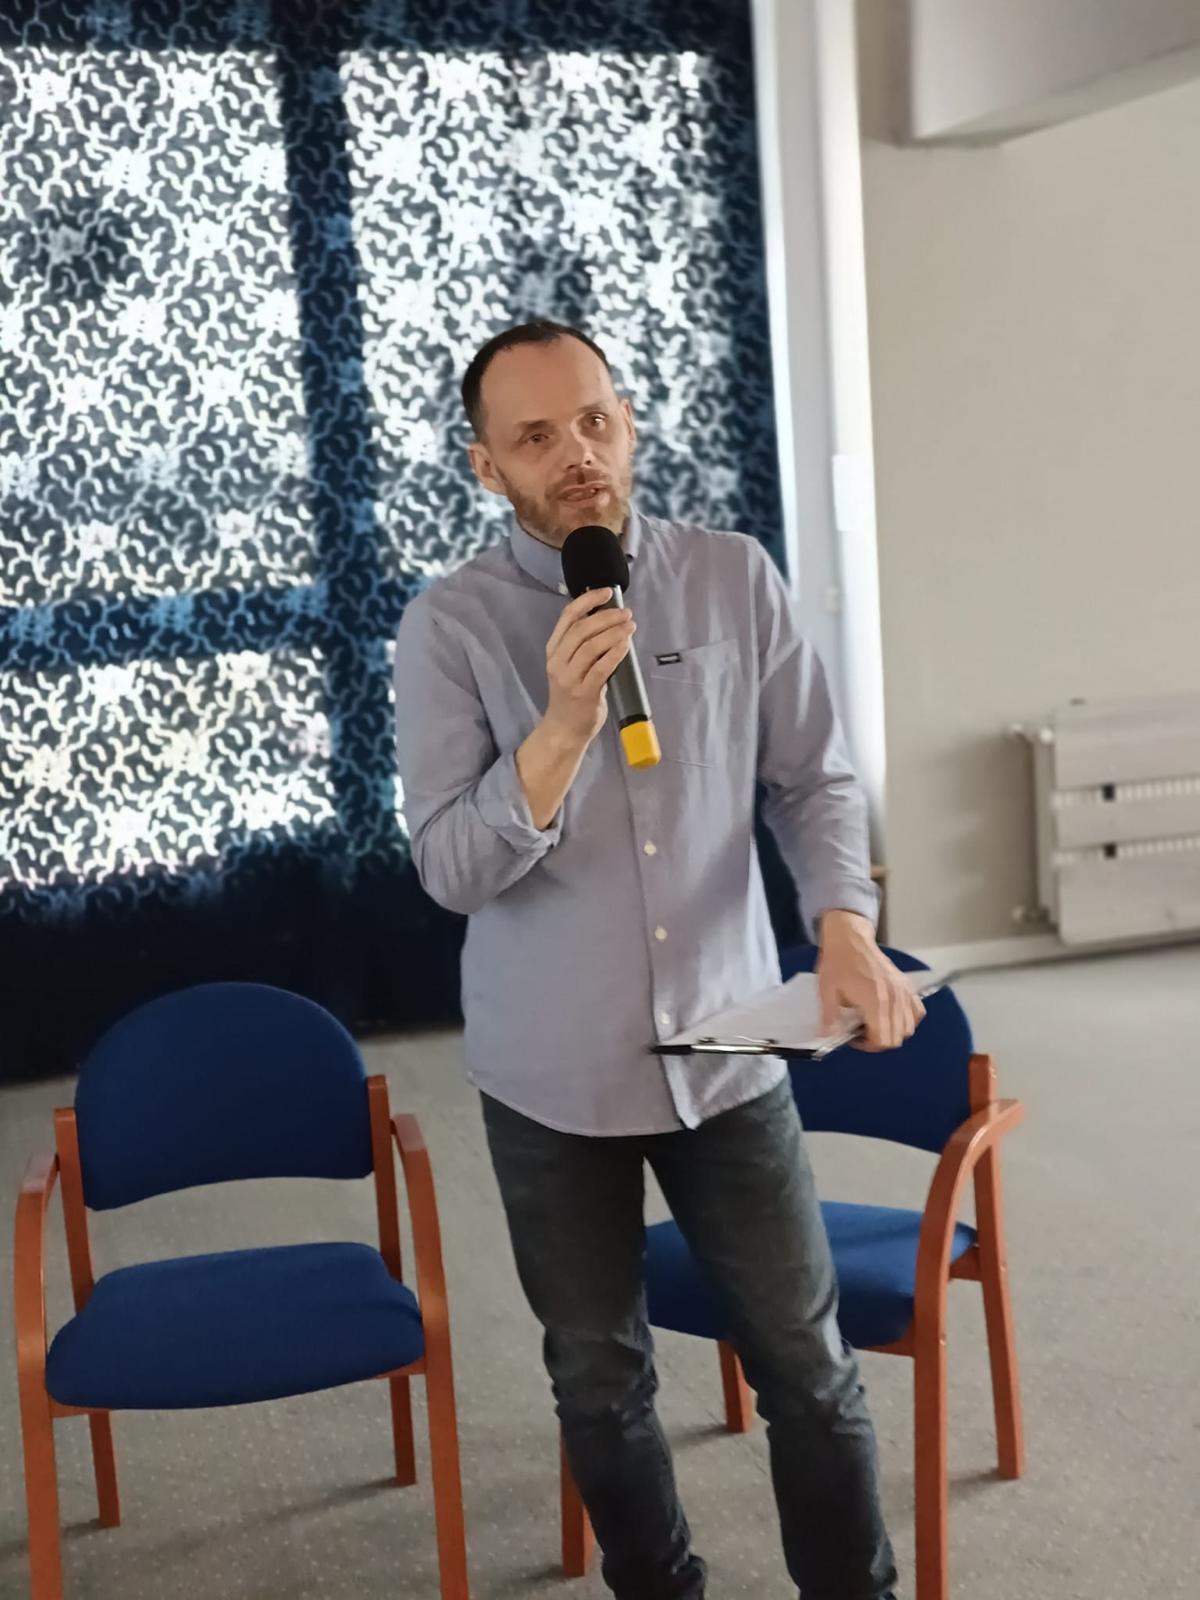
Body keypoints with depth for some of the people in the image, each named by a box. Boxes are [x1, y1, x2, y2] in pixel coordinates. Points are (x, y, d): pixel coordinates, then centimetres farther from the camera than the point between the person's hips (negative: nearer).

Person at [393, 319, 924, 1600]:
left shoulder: (735, 579, -2)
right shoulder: (449, 626, -8)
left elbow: (814, 781, 1)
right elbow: (450, 869, -13)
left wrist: (845, 925, -18)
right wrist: (564, 725, -27)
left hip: (727, 1051, 1)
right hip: (552, 1073, -1)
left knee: (806, 1363, 8)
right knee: (599, 1376, 14)